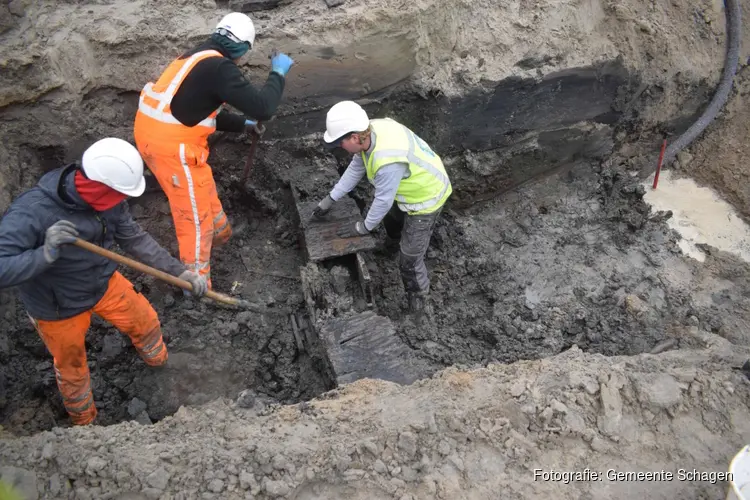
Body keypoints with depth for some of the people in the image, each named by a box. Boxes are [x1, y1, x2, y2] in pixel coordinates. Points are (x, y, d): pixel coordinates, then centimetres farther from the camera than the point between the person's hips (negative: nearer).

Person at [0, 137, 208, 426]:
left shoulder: (106, 199, -21)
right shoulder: (30, 212, -38)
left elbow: (134, 239, -7)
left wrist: (180, 272, -11)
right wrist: (46, 254, -52)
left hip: (103, 283, 4)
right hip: (58, 308, -4)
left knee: (145, 320, 18)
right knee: (71, 366, 20)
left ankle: (159, 363, 54)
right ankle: (84, 421, 50)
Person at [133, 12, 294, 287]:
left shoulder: (198, 58, 13)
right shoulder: (219, 67, -17)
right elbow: (263, 108, -20)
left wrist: (242, 123, 30)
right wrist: (278, 73, -6)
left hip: (151, 133, 9)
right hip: (172, 145, -9)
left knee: (201, 188, 30)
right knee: (194, 213, 4)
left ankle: (217, 233, 52)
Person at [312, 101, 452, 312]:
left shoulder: (387, 160, -42)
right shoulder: (372, 132, -15)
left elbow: (383, 200, -27)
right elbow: (355, 168, 1)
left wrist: (364, 227, -10)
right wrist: (330, 199, 6)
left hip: (425, 198, -8)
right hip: (413, 187, 9)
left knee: (410, 257, 1)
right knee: (393, 222, 32)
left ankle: (417, 295, 25)